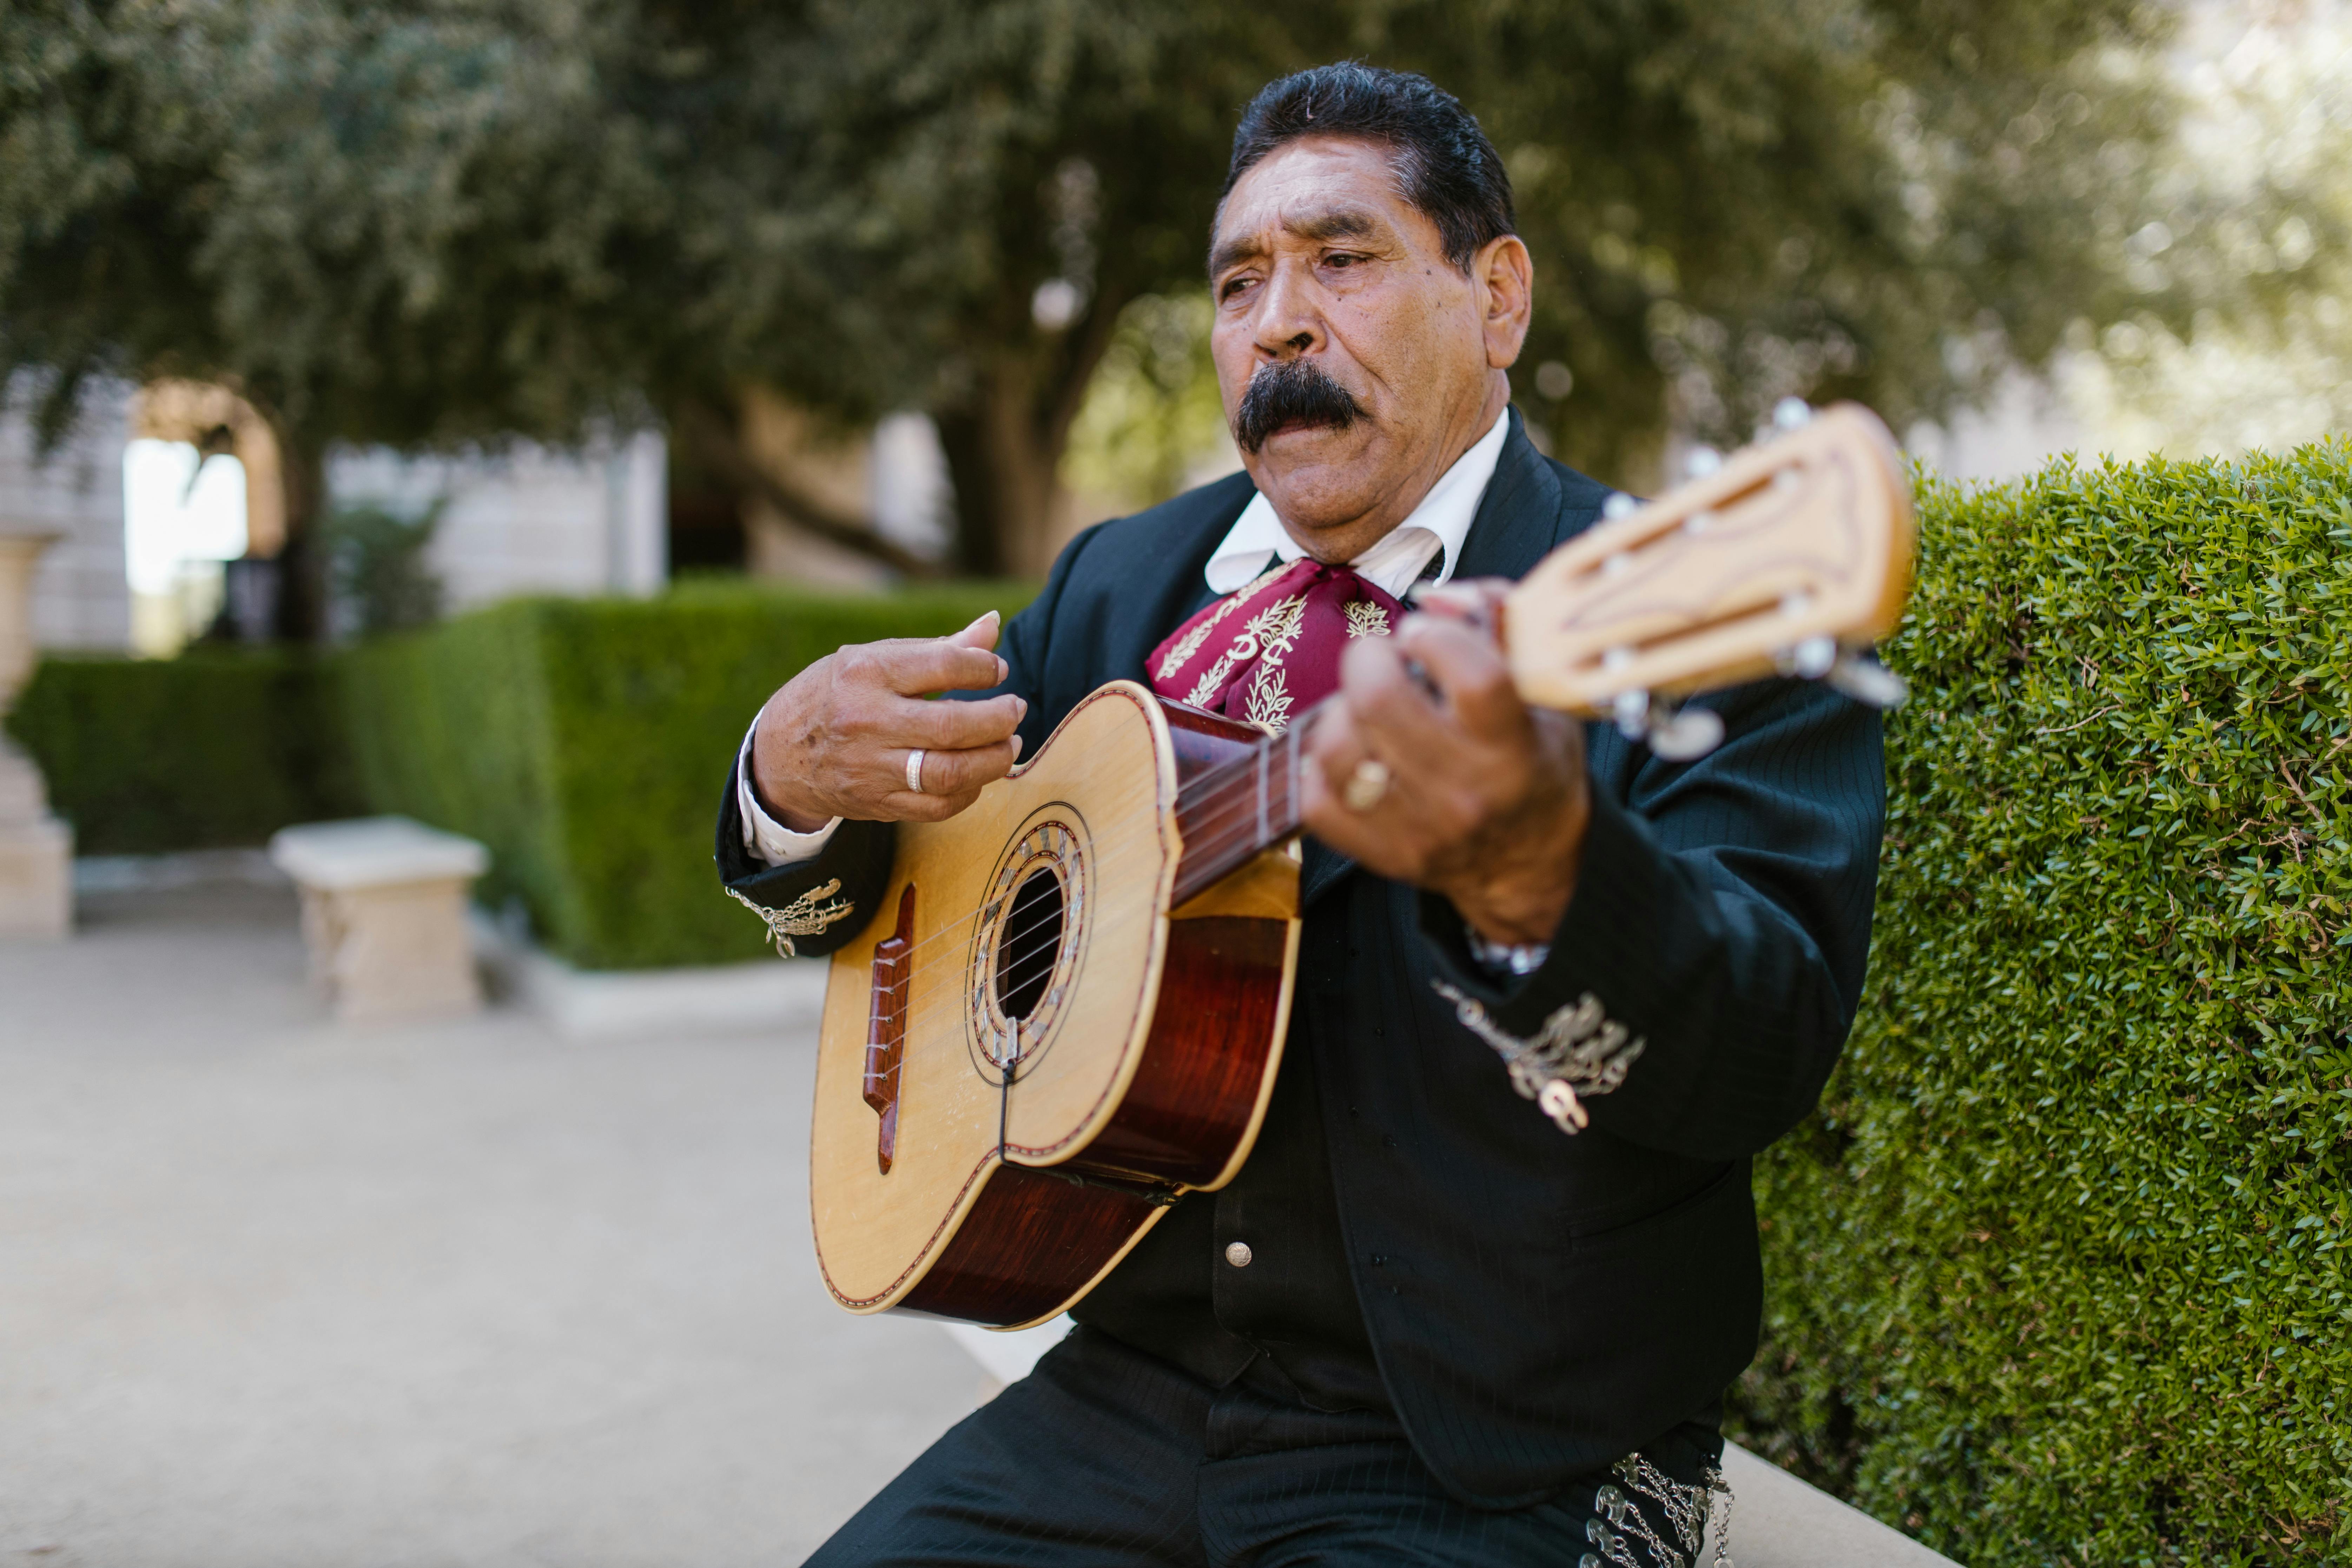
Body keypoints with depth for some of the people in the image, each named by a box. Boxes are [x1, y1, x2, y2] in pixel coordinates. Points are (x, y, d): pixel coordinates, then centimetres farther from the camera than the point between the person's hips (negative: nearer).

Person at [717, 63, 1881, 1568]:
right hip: (1135, 1382, 5)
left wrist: (1534, 875, -43)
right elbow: (883, 903, 15)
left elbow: (1765, 1056, -22)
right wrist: (795, 779, -9)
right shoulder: (1120, 582, 8)